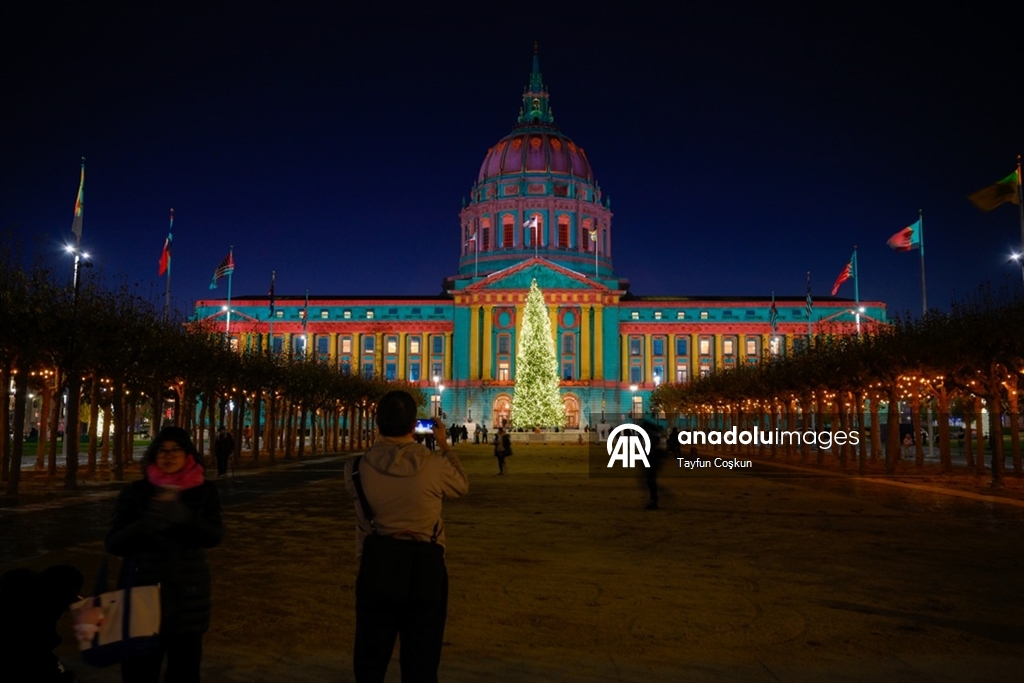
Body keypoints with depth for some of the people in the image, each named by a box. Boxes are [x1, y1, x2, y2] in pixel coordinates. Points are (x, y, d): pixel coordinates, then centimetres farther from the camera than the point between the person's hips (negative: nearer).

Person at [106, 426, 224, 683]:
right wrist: (147, 523, -24)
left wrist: (183, 516, -31)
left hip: (187, 594, 1)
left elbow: (214, 536, -12)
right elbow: (113, 543, -5)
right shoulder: (135, 491, -2)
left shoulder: (204, 491, -1)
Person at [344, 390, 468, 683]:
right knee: (421, 659, 12)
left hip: (376, 564, 2)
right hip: (425, 567, -2)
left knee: (371, 657, 17)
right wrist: (444, 445, 18)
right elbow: (462, 486, 6)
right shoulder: (434, 465, -15)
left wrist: (381, 444, 17)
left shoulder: (358, 467, -9)